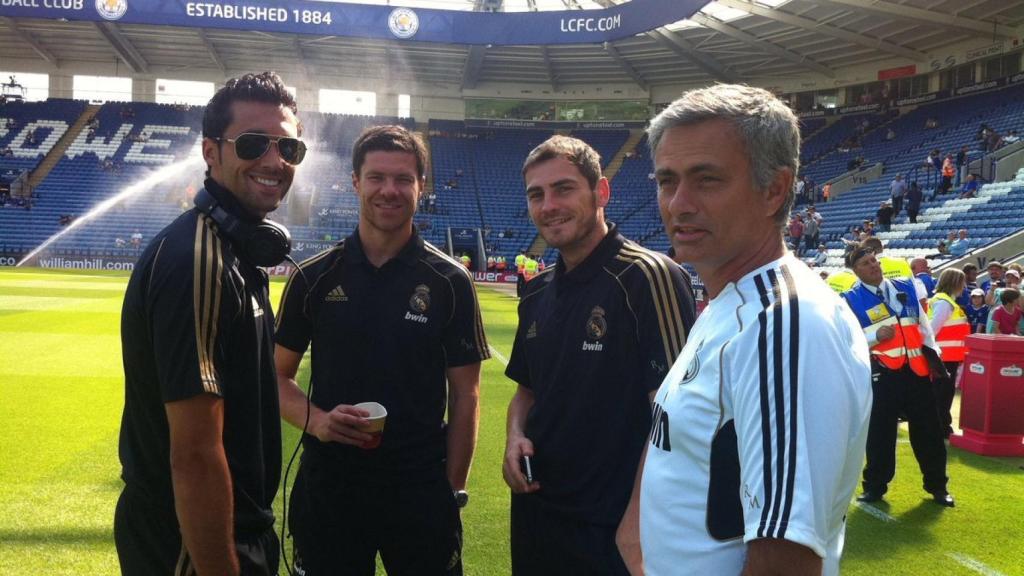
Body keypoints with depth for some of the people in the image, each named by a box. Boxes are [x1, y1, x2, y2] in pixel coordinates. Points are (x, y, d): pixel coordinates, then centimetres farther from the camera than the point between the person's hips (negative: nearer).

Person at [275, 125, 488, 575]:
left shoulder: (450, 282, -3)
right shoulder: (314, 277, 0)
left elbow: (464, 395, 0)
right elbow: (278, 376, 6)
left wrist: (454, 490, -3)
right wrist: (315, 420, -14)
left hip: (421, 489, -1)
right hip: (328, 485, 1)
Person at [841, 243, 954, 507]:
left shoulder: (905, 287, 9)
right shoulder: (851, 299, -5)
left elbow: (923, 322, 16)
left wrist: (933, 353, 9)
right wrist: (875, 335, -20)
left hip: (916, 368, 4)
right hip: (881, 372, -4)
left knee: (928, 430, 11)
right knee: (880, 431, 2)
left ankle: (937, 484, 26)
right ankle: (875, 486, 16)